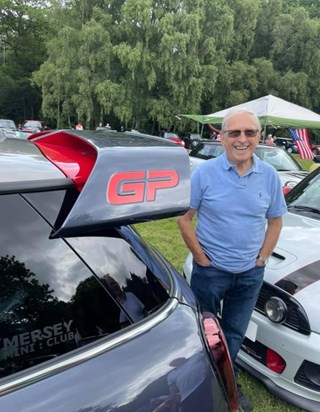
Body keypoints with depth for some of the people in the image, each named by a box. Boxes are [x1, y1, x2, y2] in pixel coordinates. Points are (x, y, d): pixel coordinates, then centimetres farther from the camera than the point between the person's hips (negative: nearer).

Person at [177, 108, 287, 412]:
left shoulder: (269, 176, -3)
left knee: (234, 333, 21)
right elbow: (184, 218, -9)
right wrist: (200, 257, -11)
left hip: (251, 273, 4)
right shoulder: (204, 173, -14)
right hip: (210, 270, -3)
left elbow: (275, 220, 6)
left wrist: (262, 258, -1)